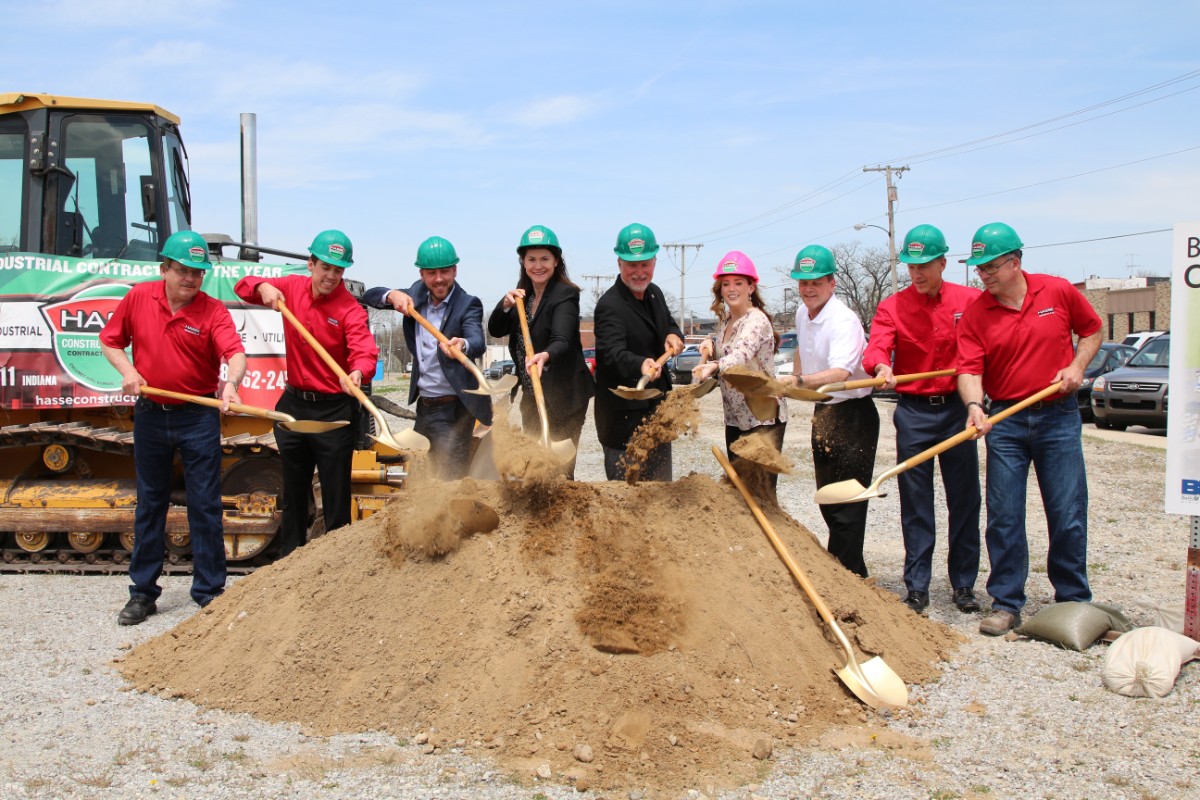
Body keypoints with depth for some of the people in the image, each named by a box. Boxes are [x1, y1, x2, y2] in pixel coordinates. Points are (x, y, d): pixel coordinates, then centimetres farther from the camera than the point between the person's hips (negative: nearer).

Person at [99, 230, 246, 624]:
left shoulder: (213, 311, -10)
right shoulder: (138, 298, -1)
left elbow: (235, 353, -25)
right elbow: (109, 341, 12)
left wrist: (231, 383, -45)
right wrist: (128, 371, -6)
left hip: (198, 417, -3)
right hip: (150, 414, 3)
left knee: (205, 506, 2)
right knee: (149, 503, 12)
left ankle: (209, 592, 12)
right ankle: (142, 592, 21)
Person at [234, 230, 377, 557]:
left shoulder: (350, 309, -14)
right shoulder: (292, 288, 1)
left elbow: (365, 351, -28)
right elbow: (243, 286, 9)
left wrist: (357, 373, -51)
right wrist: (263, 287, -14)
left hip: (334, 409, -5)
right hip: (294, 403, 5)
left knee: (336, 495, -1)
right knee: (293, 491, 17)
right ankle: (289, 558, 30)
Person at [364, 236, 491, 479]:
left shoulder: (468, 304, -12)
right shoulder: (417, 295, 5)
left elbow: (478, 343, -29)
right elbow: (370, 296, 6)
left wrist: (462, 345, -53)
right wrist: (393, 295, -16)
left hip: (453, 408, -6)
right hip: (423, 405, 7)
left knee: (450, 479, -10)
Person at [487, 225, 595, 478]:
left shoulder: (566, 294, -15)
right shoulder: (522, 295, 8)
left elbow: (562, 341, -30)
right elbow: (495, 331, 4)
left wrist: (544, 356, -51)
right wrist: (506, 305, -15)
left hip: (563, 398, -7)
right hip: (531, 397, 7)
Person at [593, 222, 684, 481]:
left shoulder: (654, 293, 6)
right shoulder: (609, 305, -21)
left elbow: (668, 322, 21)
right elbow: (613, 352, -34)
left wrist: (674, 335, -4)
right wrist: (641, 365, -55)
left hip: (658, 407, 8)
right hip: (624, 413, -8)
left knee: (661, 486, 19)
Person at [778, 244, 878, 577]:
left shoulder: (843, 321, -22)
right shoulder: (802, 313, 6)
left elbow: (840, 372, -38)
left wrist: (799, 381, -51)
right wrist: (792, 382, 26)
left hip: (853, 415, -9)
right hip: (823, 412, 9)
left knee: (846, 506, -8)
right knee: (827, 500, 15)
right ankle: (850, 572, 27)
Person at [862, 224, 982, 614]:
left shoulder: (971, 300, 2)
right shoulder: (892, 307, 0)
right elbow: (876, 348, -16)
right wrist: (880, 368, -38)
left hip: (958, 408, 1)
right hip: (913, 411, 0)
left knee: (965, 499, 5)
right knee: (915, 504, 3)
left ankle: (963, 584, 17)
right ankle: (917, 588, 11)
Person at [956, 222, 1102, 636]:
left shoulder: (1058, 292, -1)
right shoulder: (975, 313, -3)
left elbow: (1092, 329, 14)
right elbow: (969, 368, -11)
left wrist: (1077, 366, -3)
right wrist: (974, 405, -29)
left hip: (1059, 417, 0)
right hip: (1006, 421, 1)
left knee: (1068, 516, 3)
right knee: (1003, 517, 1)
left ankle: (1074, 601, 17)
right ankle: (1006, 604, 11)